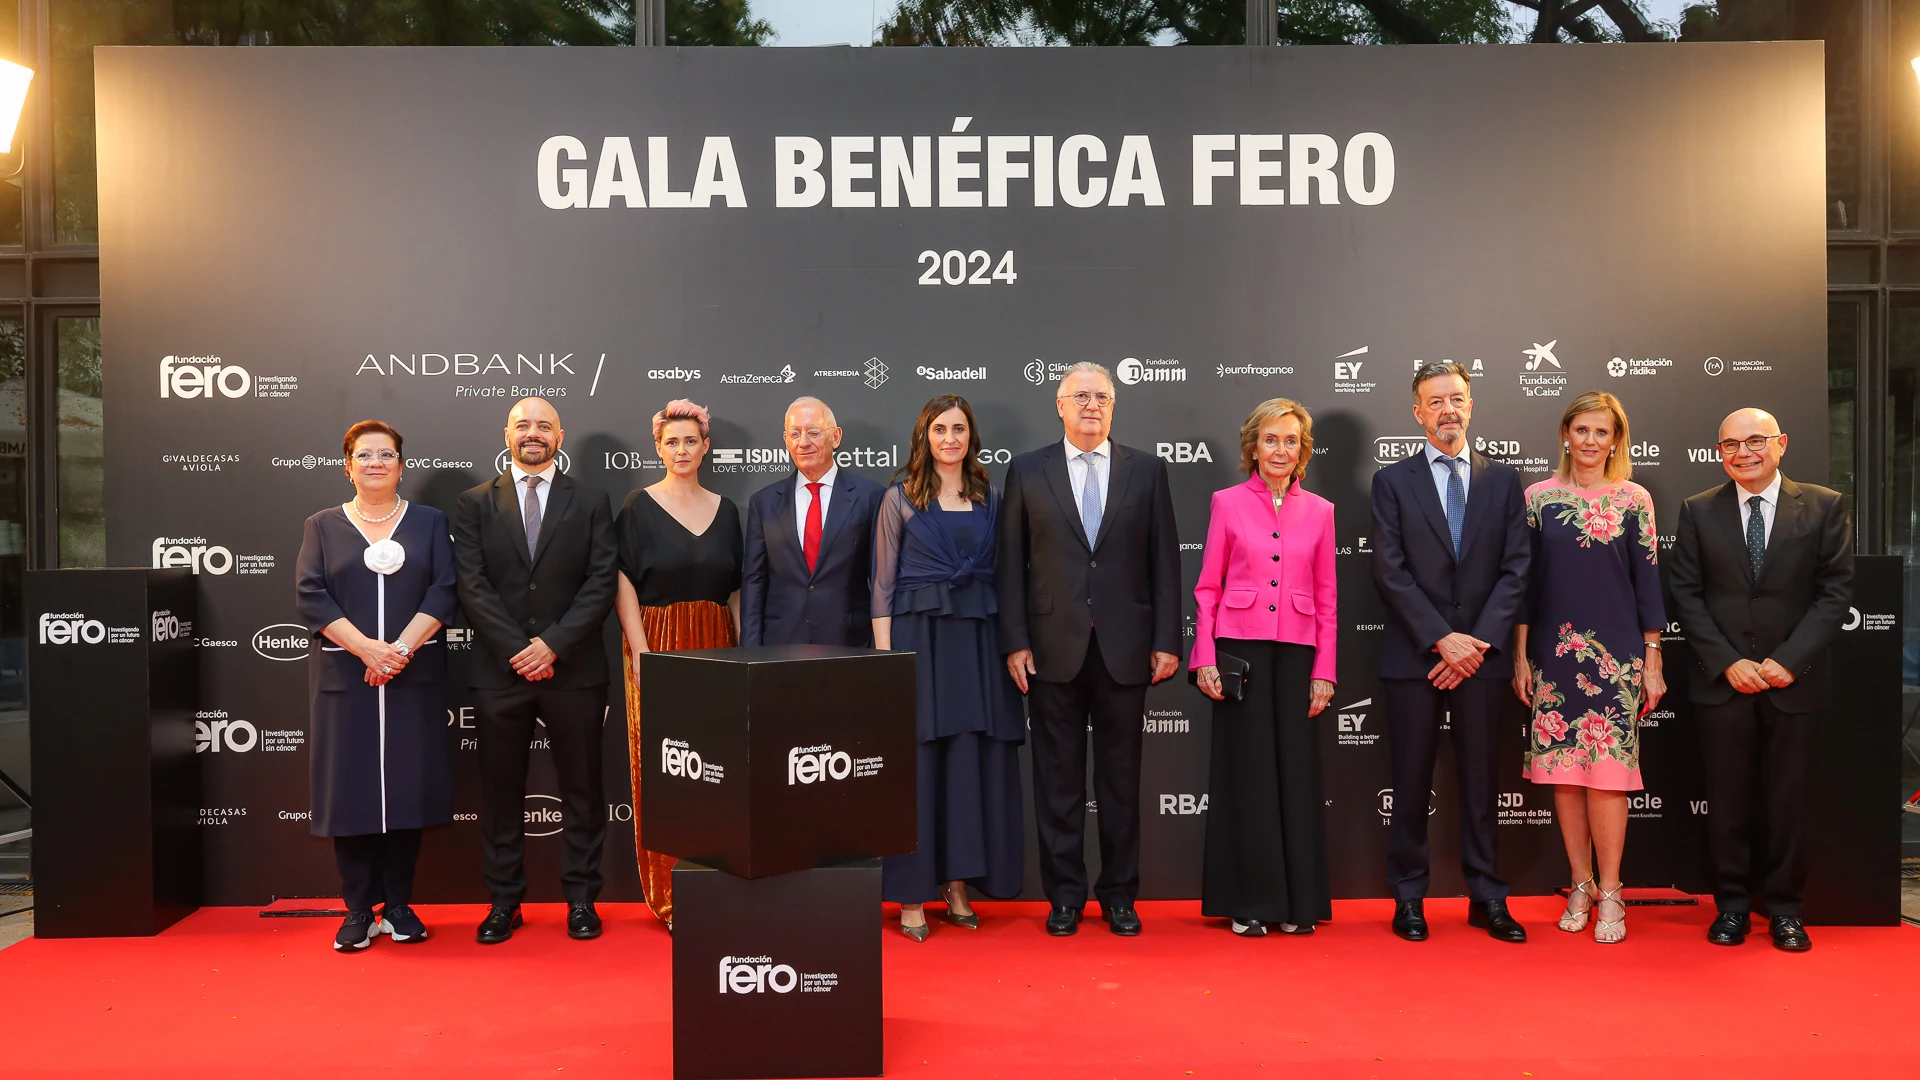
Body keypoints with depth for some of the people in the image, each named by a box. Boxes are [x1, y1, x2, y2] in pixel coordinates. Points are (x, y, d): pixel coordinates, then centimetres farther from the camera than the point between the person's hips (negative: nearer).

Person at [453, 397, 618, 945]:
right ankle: (504, 902, 17)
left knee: (582, 789, 5)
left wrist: (553, 644, -12)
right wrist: (518, 651, -11)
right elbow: (472, 587, -2)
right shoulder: (473, 504, 7)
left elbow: (601, 584, -2)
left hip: (574, 670, 0)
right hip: (500, 672, 1)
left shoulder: (591, 503, 6)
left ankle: (581, 898, 16)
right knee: (501, 791, 7)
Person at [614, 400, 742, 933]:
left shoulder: (725, 509, 10)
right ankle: (670, 895, 8)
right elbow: (624, 584, -5)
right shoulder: (639, 506, 0)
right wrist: (641, 655, -14)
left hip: (715, 649, 3)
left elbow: (736, 589, 12)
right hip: (658, 648, -3)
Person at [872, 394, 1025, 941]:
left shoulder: (989, 499, 12)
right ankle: (912, 896, 4)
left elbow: (1001, 573, 12)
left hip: (978, 641, 3)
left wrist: (1010, 645, 3)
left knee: (975, 760, 4)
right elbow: (883, 582, 0)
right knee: (917, 761, -2)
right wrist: (884, 654, -9)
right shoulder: (901, 498, 3)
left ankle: (957, 884, 15)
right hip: (919, 637, -3)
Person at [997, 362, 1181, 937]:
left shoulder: (1147, 470, 6)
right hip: (1054, 648, 0)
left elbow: (1164, 560, 4)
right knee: (1058, 777, 6)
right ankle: (1065, 894, 17)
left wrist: (1166, 641, -2)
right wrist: (1015, 642, -3)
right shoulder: (1027, 471, 5)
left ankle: (1119, 894, 20)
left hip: (1124, 647, 0)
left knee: (1120, 777, 8)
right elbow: (1011, 562, 3)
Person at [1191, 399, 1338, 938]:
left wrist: (1324, 671, 2)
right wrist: (1205, 659, -6)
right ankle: (1248, 901, 12)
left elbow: (1326, 599, 8)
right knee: (1246, 771, 3)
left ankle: (1298, 901, 16)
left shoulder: (1319, 511, 8)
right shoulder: (1227, 503, 3)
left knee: (1296, 771, 5)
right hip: (1240, 649, -2)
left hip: (1296, 653, 2)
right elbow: (1207, 588, 2)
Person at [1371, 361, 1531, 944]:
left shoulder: (1503, 480, 9)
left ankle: (1487, 897, 15)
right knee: (1411, 782, 4)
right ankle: (1408, 897, 13)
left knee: (1480, 780, 8)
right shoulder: (1392, 481, 3)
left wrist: (1478, 643, -8)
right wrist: (1443, 640, -12)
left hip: (1481, 654, 2)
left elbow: (1515, 571, 3)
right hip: (1413, 656, -1)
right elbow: (1390, 573, -5)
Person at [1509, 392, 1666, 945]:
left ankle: (1610, 894, 6)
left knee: (1607, 772, -4)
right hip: (1554, 651, 2)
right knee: (1563, 771, 4)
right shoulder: (1539, 497, 5)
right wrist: (1520, 656, 3)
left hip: (1616, 653, -1)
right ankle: (1581, 886, 17)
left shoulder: (1634, 500, 3)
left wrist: (1652, 662, 0)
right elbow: (1525, 581, 6)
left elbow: (1647, 582, 2)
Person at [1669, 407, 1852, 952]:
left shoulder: (1824, 506, 2)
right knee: (1728, 798, 6)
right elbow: (1686, 595, 1)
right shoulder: (1698, 511, 4)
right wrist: (1727, 663, -9)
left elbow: (1835, 590, -2)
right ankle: (1732, 904, 17)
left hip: (1794, 682, 0)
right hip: (1722, 681, 1)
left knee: (1788, 798, 6)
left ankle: (1784, 907, 19)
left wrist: (1789, 660, -11)